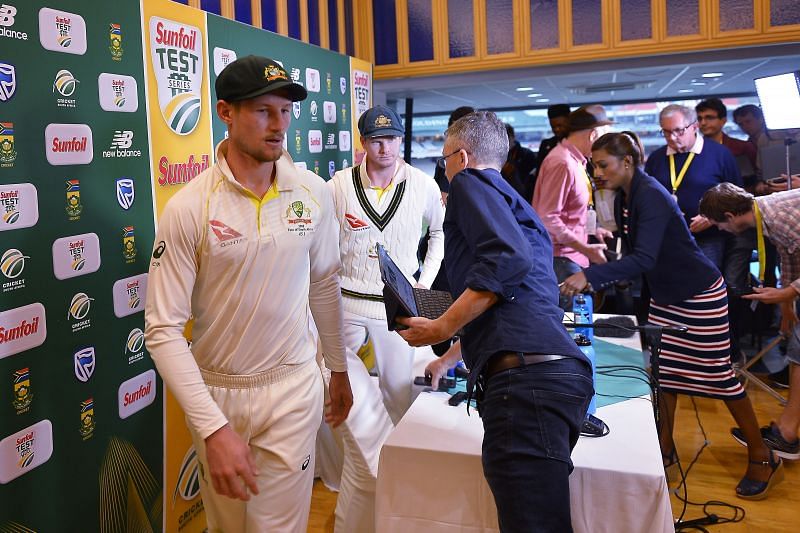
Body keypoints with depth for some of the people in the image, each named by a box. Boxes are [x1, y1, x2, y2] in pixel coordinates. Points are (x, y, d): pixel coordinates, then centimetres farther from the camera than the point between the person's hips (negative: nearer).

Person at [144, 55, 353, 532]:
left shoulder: (314, 193, -6)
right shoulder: (188, 207, -16)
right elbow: (163, 329, -17)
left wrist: (339, 370, 15)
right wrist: (213, 428, -24)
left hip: (293, 387, 1)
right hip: (215, 390, 0)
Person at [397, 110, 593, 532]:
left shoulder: (472, 181, 6)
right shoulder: (515, 205, 32)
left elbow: (508, 258, -15)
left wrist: (441, 328, -9)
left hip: (525, 377, -10)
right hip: (560, 371, 10)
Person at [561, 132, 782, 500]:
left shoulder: (651, 196, -27)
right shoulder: (626, 197, 0)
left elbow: (644, 258, -39)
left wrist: (589, 276, -46)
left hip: (699, 294, -8)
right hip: (666, 295, 8)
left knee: (718, 375, 2)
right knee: (661, 370, 10)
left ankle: (763, 459, 21)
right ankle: (665, 450, 24)